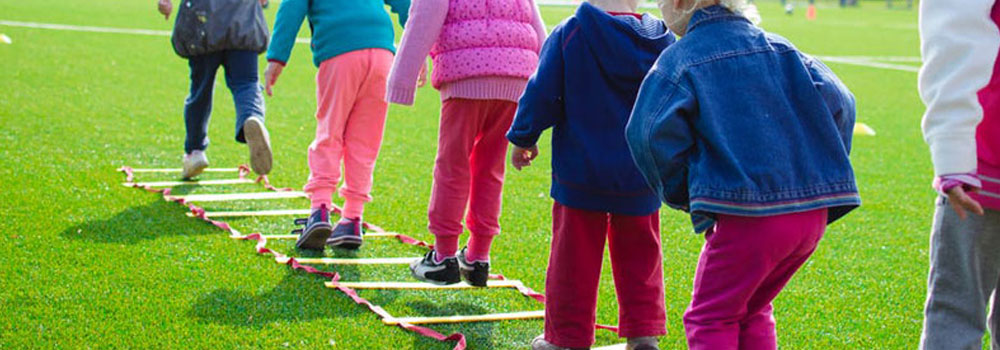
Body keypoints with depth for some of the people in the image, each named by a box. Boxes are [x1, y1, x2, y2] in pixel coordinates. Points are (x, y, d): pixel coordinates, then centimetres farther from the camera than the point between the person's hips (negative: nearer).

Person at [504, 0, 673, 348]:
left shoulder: (568, 35, -12)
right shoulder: (663, 40, -2)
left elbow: (542, 94, -7)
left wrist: (522, 139, 9)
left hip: (581, 172, -3)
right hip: (641, 174, 3)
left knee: (574, 257, 7)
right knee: (639, 258, 15)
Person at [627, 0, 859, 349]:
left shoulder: (679, 59, -1)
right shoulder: (777, 46, 14)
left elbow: (650, 133, -15)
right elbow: (838, 101, 6)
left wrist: (682, 194, 0)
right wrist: (818, 169, 12)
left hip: (747, 217, -6)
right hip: (812, 214, 6)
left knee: (710, 319, 8)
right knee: (752, 311, 23)